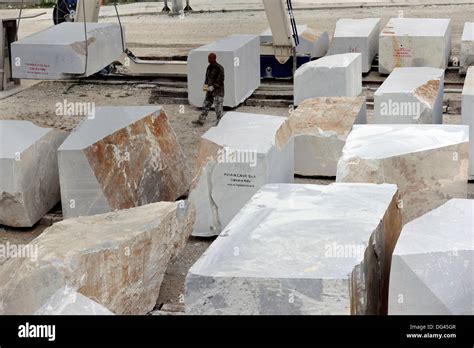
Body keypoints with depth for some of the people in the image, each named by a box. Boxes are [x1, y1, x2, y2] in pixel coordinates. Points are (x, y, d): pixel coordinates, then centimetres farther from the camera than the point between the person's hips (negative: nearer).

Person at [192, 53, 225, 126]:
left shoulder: (219, 68, -14)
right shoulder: (209, 67, 8)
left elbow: (220, 80, -17)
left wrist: (212, 87, -20)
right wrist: (205, 85, 1)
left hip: (218, 90, -8)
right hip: (210, 90, 8)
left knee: (218, 107, -4)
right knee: (206, 105, 9)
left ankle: (219, 122, 7)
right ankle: (201, 120, 12)